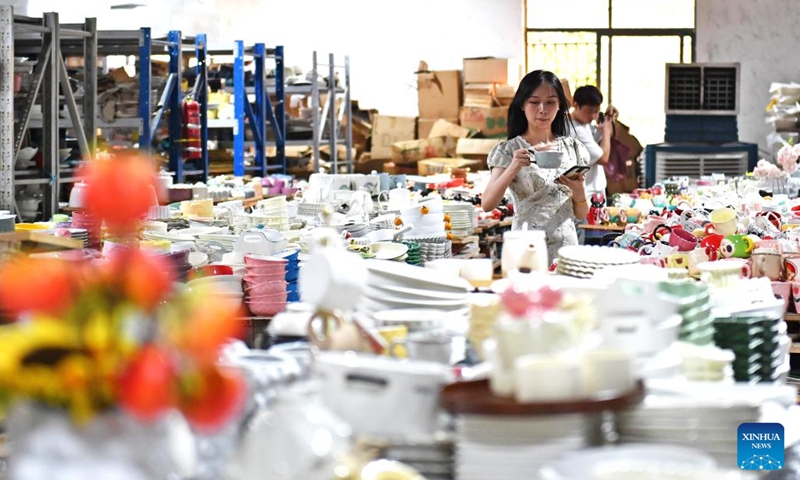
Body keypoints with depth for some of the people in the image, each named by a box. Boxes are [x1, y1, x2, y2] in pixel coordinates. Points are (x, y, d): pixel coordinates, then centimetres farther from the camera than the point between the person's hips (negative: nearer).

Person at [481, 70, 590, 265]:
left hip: (565, 248, 3)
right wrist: (512, 169, -24)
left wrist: (578, 190, -11)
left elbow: (581, 214, 10)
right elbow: (487, 205, -12)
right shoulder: (509, 150, -1)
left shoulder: (573, 148, 7)